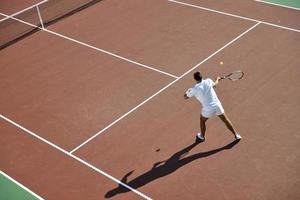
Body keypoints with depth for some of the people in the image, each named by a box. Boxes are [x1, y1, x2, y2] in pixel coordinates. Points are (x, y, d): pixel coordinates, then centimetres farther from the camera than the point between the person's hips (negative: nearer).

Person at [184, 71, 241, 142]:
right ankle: (236, 135, 34)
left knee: (202, 121, 29)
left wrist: (188, 91, 24)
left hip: (208, 110, -2)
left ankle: (202, 136, 48)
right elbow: (214, 84, 19)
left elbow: (185, 97, 3)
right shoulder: (208, 81, -6)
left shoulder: (194, 89, -14)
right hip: (217, 106, 2)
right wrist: (217, 79, 41)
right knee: (225, 120, 22)